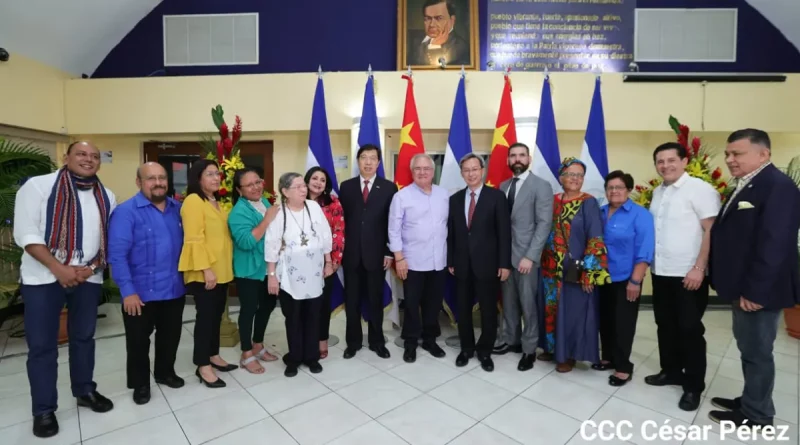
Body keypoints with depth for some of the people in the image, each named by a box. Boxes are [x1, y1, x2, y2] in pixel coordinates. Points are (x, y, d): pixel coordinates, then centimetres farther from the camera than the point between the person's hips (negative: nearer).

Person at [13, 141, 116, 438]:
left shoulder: (107, 197, 6)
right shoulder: (38, 186, -6)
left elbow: (111, 238, 6)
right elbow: (26, 234, -11)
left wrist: (92, 267, -8)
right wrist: (58, 268, -17)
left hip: (89, 278, 4)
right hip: (44, 278, -3)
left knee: (84, 337, 15)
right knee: (41, 344, 5)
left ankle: (85, 391, 32)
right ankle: (43, 410, 19)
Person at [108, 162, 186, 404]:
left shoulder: (177, 208, 4)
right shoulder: (126, 211, -13)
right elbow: (117, 254, -16)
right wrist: (127, 291, -18)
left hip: (175, 289, 5)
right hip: (141, 292, -4)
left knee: (170, 336, 19)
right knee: (139, 341, 13)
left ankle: (165, 372, 41)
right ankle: (140, 383, 33)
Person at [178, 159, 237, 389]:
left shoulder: (217, 203, 15)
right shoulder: (193, 201, -12)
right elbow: (194, 239, -18)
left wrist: (222, 267, 16)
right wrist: (206, 269, -22)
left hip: (222, 270, 8)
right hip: (204, 272, -8)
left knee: (216, 314, 15)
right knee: (206, 316, 1)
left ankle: (213, 356, 29)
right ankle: (203, 366, 13)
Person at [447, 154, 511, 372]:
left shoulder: (496, 196, -3)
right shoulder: (455, 199, 7)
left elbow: (504, 232, -6)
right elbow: (451, 233, 8)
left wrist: (505, 263, -10)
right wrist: (450, 261, 5)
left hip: (487, 264, -3)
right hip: (462, 264, 3)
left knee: (488, 311, 9)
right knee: (463, 310, 12)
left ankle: (485, 351, 28)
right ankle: (466, 348, 31)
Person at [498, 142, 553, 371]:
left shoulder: (541, 186, -5)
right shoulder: (503, 186, 11)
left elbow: (544, 224, -11)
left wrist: (530, 256, -17)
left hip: (525, 256, -5)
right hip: (504, 254, 5)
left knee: (528, 304, 5)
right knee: (508, 302, 14)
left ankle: (529, 349, 22)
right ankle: (512, 341, 31)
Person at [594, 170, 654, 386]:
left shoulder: (640, 214, -9)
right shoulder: (600, 213, 7)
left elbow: (644, 250, -14)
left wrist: (635, 280, -17)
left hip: (625, 280, -5)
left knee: (622, 323, 4)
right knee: (605, 320, 15)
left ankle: (623, 366, 18)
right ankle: (608, 357, 30)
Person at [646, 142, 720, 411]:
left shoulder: (700, 189, -11)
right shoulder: (658, 192, 10)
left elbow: (712, 231, -15)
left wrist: (699, 268, -19)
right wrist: (648, 262, 9)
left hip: (689, 274, -6)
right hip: (661, 272, 7)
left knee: (689, 329, 4)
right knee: (665, 325, 15)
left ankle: (694, 385, 19)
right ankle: (671, 371, 32)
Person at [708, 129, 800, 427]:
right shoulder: (744, 186, 13)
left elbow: (774, 245, -23)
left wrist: (755, 291, -23)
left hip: (758, 291, -9)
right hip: (743, 287, 9)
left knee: (756, 352, 5)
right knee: (749, 349, 19)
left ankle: (756, 415, 21)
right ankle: (750, 401, 34)